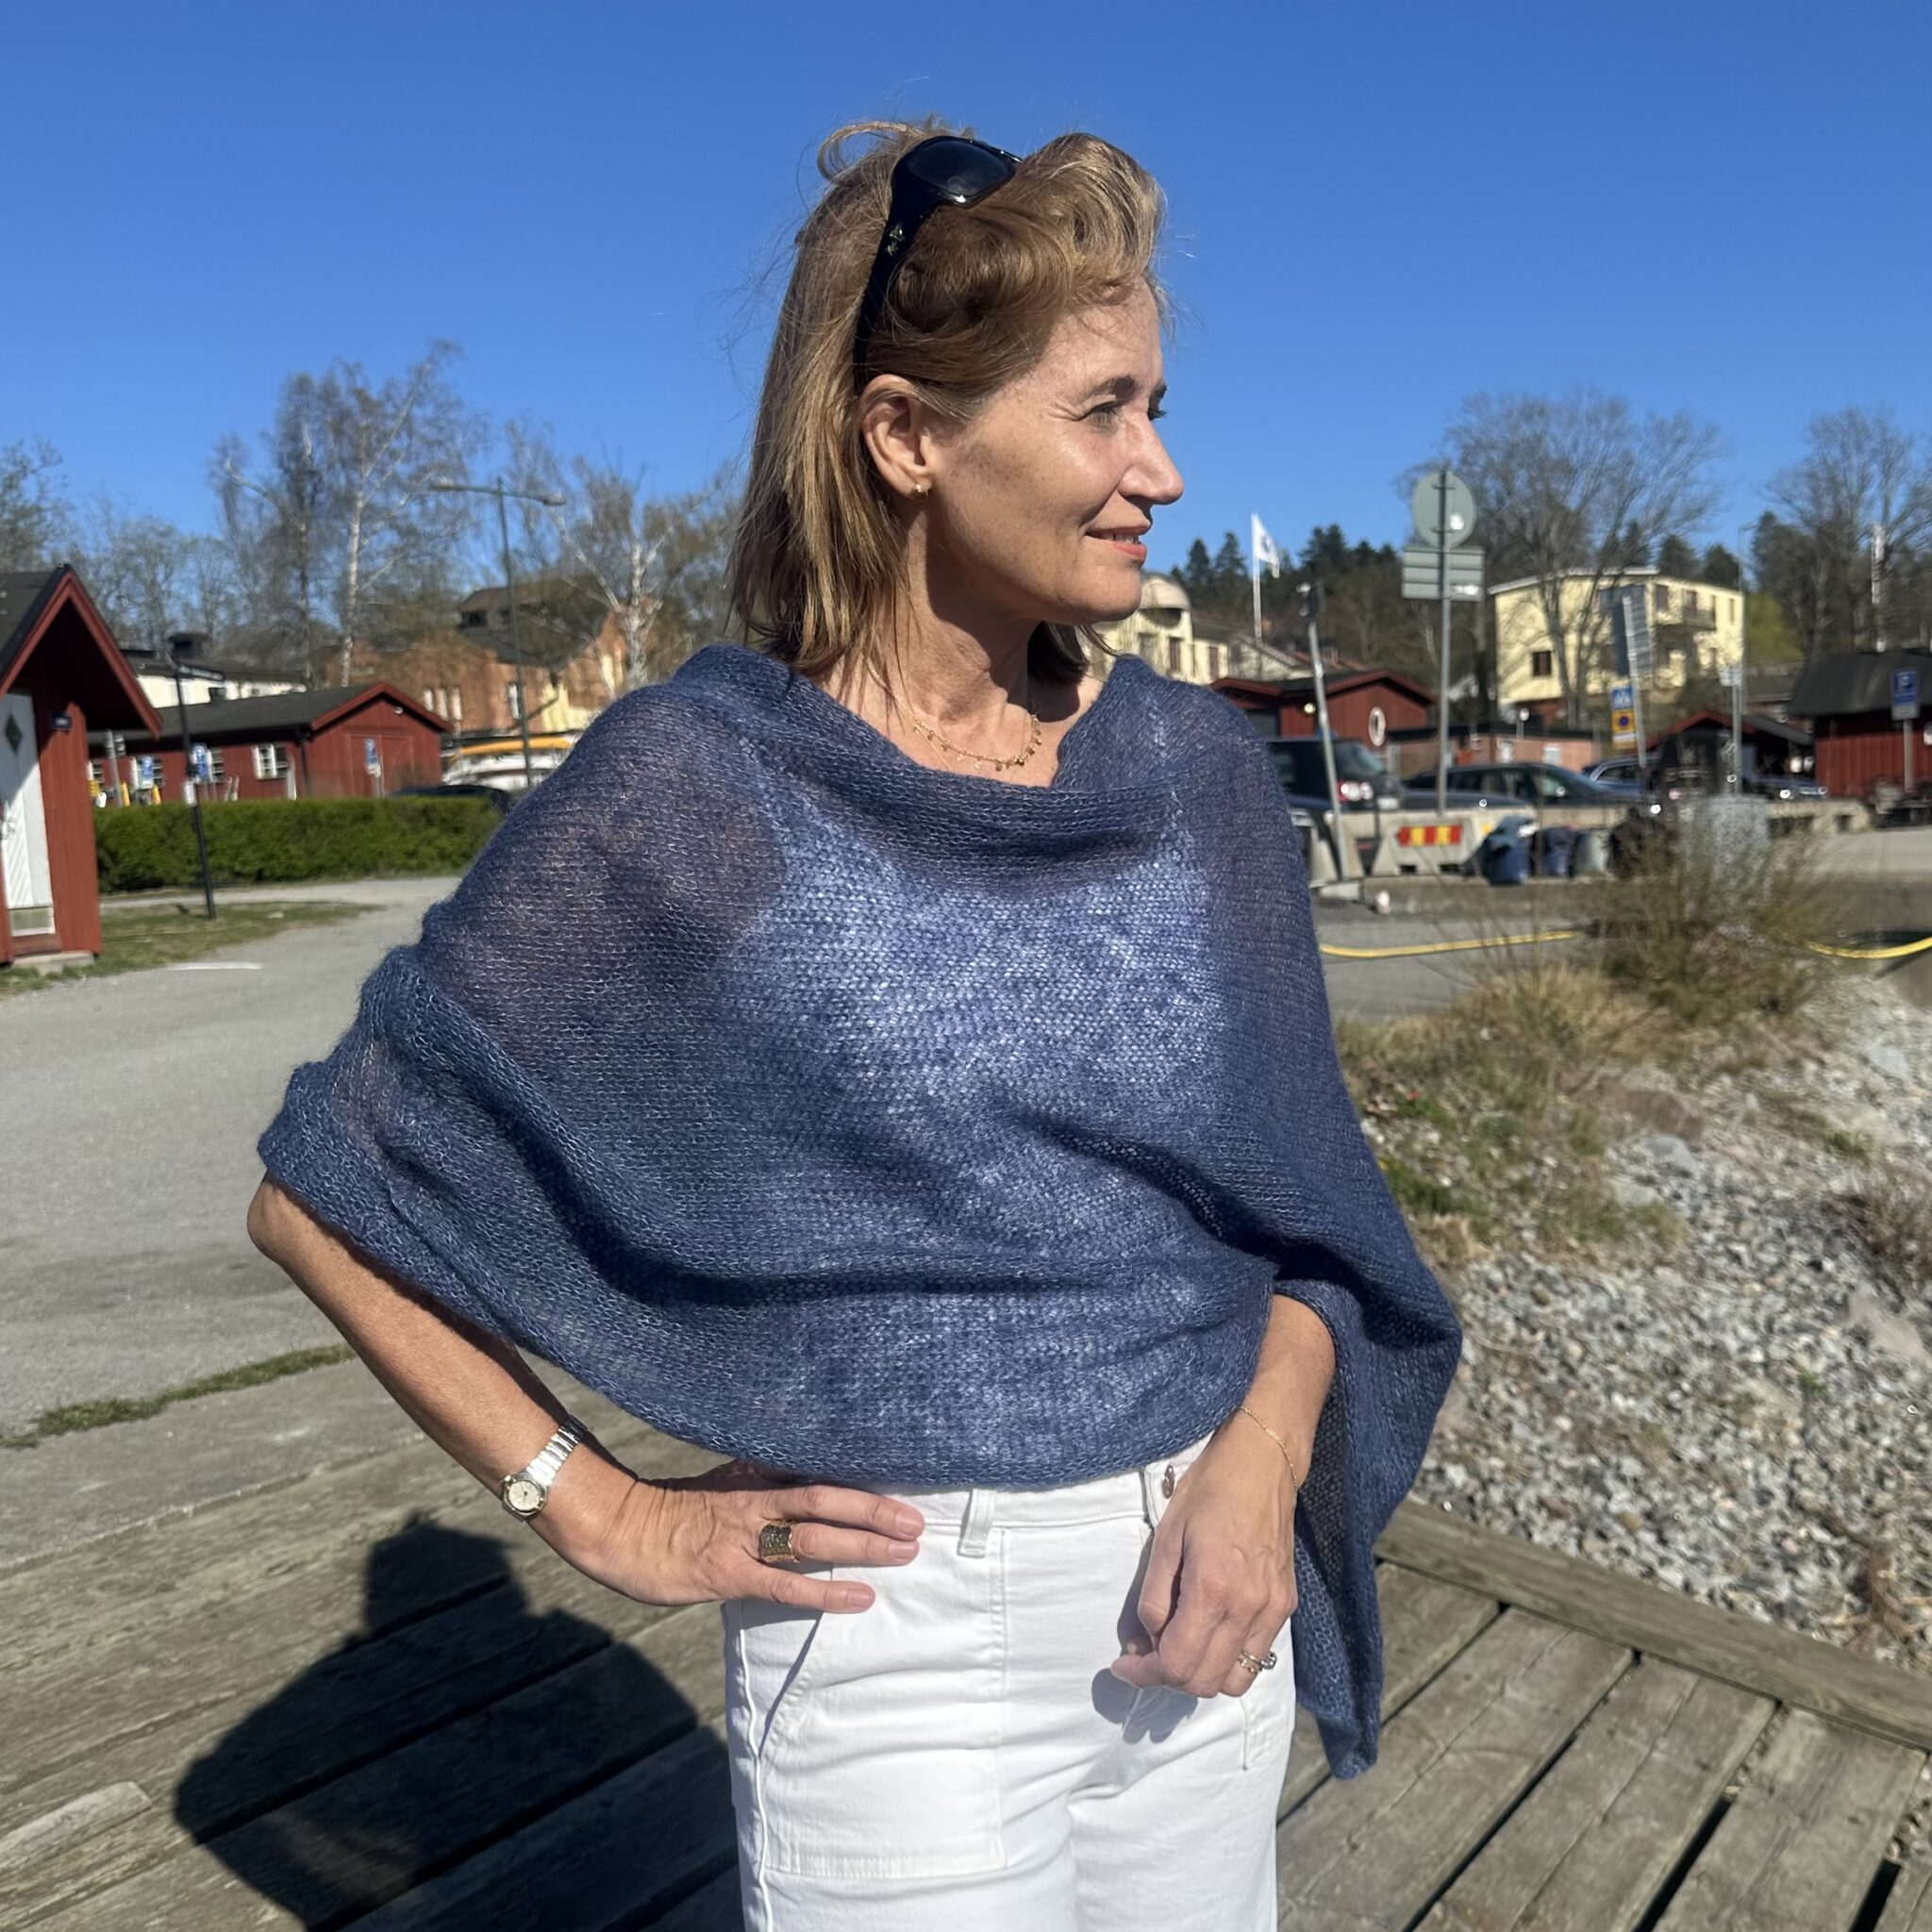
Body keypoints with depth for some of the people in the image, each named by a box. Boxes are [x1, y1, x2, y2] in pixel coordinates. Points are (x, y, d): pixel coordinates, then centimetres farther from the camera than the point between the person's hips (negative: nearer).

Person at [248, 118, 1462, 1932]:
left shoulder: (1198, 771, -3)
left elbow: (1303, 1197, 6)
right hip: (895, 1637, -4)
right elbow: (324, 1190, -7)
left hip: (1192, 1590, 4)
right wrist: (604, 1515, -7)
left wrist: (1260, 1462, -11)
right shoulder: (691, 786, -15)